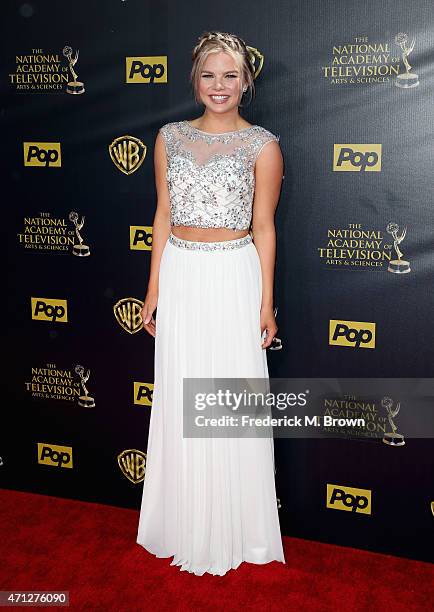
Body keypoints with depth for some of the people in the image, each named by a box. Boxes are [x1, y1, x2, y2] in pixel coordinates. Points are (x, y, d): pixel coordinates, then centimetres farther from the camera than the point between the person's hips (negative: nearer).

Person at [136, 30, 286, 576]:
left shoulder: (262, 146, -2)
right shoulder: (170, 138, 7)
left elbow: (263, 227, -2)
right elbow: (163, 216, 8)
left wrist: (266, 302, -4)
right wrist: (154, 289, 6)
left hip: (234, 277, -3)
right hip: (180, 277, 3)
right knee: (180, 400, 10)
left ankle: (233, 527, 25)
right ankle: (185, 523, 30)